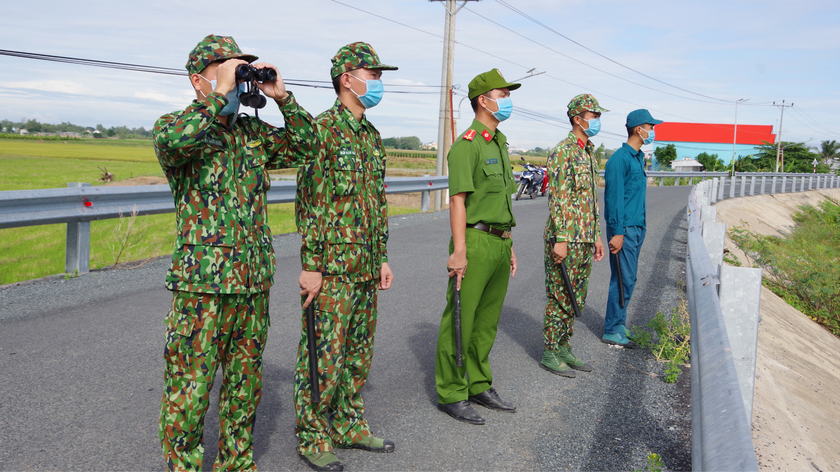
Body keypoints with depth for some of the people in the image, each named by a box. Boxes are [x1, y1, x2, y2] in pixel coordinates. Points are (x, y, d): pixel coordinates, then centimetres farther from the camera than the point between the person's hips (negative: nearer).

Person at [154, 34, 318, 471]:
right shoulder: (175, 124, -4)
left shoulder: (251, 132, 13)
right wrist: (220, 94, -22)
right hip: (201, 281, -6)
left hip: (254, 280, 6)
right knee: (190, 386, 1)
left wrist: (281, 96, 3)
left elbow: (304, 143, 16)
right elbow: (171, 140, -29)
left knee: (245, 378, 16)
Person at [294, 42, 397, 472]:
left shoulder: (372, 136, 15)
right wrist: (310, 265, -17)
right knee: (323, 355, 0)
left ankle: (348, 425, 30)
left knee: (358, 352, 15)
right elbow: (308, 201, -15)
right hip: (332, 267, -8)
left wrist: (383, 258, 17)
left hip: (365, 267, 8)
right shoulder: (322, 129, -10)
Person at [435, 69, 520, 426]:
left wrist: (509, 245, 19)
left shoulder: (500, 144, 18)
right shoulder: (466, 145, -10)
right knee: (460, 322, -2)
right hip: (475, 240, -9)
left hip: (499, 242, 9)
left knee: (487, 321, 14)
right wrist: (459, 251, -22)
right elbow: (458, 200, -17)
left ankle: (479, 386, 26)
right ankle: (451, 394, 8)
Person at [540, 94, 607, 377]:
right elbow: (556, 199, -18)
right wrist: (560, 239, -22)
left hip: (584, 241, 9)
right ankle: (550, 354, 8)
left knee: (575, 298, 14)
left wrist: (596, 236, 19)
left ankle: (564, 349, 24)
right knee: (559, 298, -2)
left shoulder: (589, 153, 16)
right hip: (564, 239, -9)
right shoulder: (562, 152, -12)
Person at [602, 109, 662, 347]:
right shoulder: (620, 159, -14)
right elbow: (614, 198, -18)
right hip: (624, 228, -9)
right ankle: (612, 331, 1)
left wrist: (641, 226, 19)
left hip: (637, 227, 10)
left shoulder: (639, 157, 16)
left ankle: (619, 325, 22)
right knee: (623, 279, -7)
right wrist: (617, 232, -20)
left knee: (629, 279, 13)